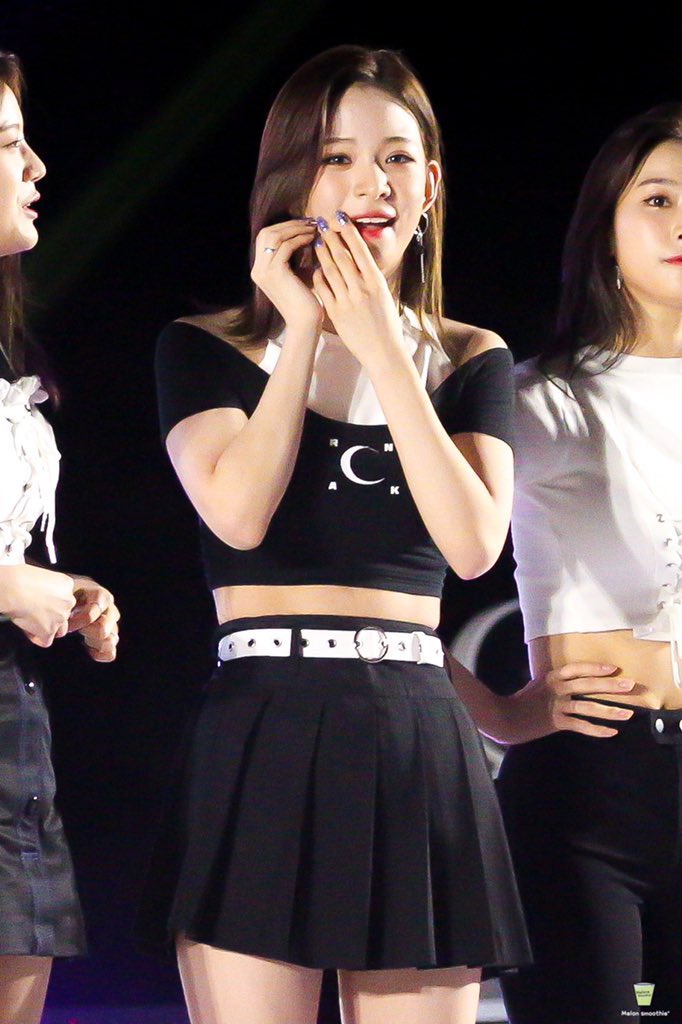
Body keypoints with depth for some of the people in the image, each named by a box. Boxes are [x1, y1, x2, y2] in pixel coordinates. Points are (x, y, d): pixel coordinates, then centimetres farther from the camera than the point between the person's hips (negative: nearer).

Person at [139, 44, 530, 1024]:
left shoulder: (469, 359, 12)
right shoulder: (209, 348, 6)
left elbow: (475, 543, -5)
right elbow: (238, 513, -12)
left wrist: (383, 351, -7)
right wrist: (304, 332, -6)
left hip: (418, 745, 2)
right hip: (262, 733, -2)